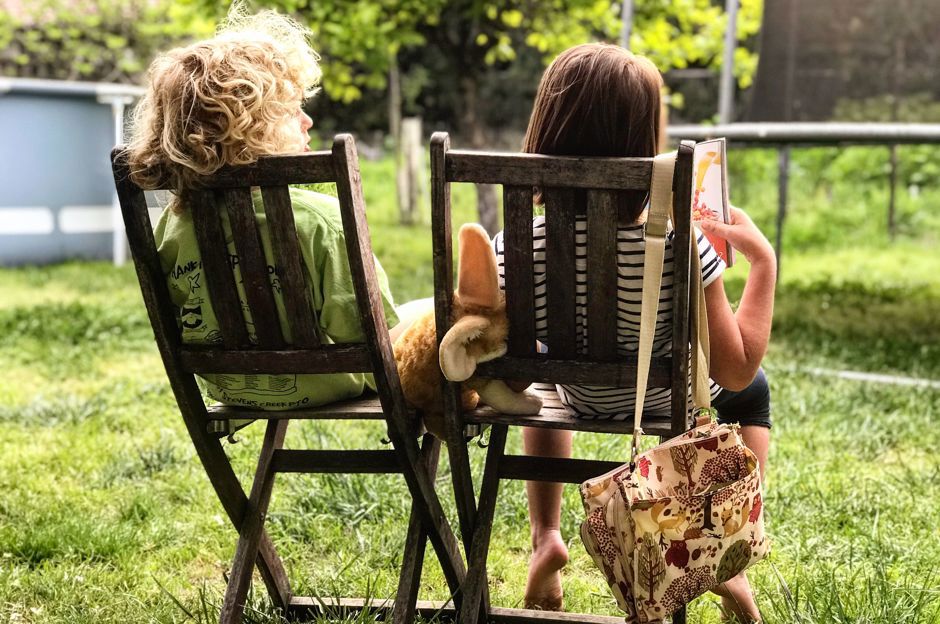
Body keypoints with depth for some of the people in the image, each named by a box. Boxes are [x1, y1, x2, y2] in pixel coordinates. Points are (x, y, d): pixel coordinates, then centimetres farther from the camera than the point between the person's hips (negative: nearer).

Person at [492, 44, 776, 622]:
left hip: (579, 398, 2)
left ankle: (546, 538, 29)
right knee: (754, 391, 34)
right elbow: (737, 371, -24)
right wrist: (763, 261, -18)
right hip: (672, 404, -1)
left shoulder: (513, 248, -29)